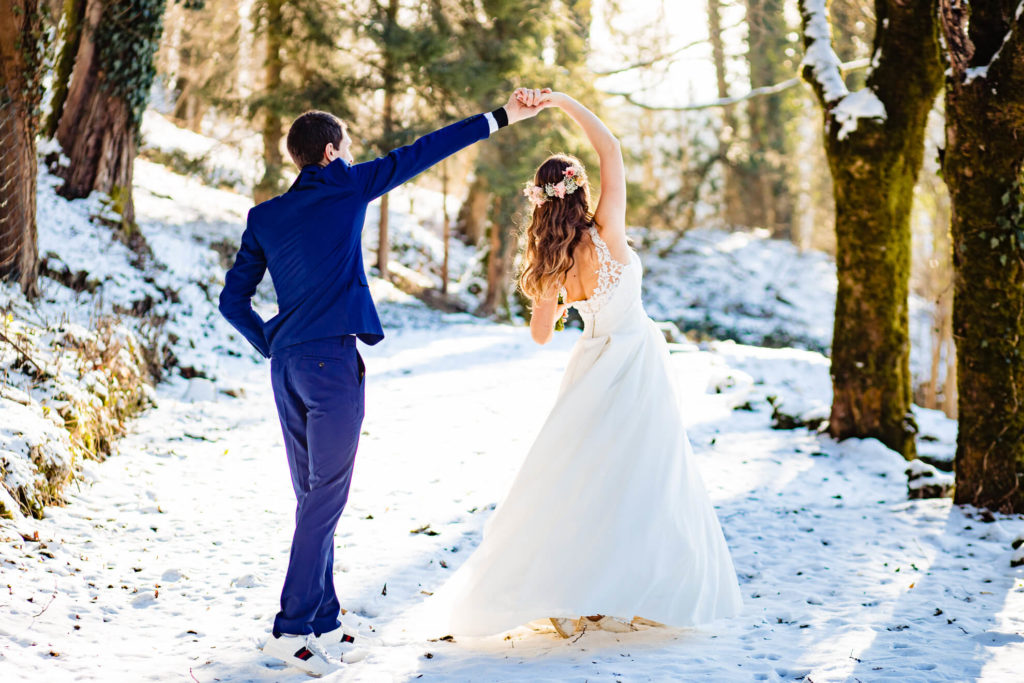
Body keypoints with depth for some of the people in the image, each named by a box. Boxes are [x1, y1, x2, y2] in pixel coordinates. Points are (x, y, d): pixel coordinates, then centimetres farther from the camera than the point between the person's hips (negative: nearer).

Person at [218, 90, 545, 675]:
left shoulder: (264, 216, 14)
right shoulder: (344, 186, 0)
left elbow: (233, 300, 14)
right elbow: (418, 155, 4)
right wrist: (500, 119, 8)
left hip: (286, 363, 7)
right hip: (333, 359, -7)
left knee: (312, 496, 13)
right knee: (326, 497, -6)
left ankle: (323, 619, 19)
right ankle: (294, 628, -9)